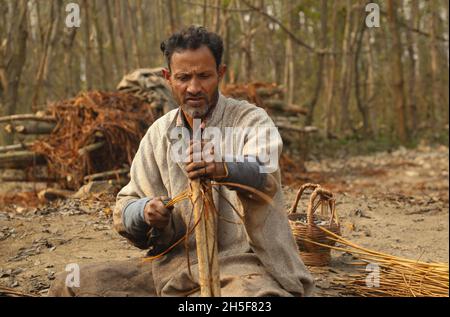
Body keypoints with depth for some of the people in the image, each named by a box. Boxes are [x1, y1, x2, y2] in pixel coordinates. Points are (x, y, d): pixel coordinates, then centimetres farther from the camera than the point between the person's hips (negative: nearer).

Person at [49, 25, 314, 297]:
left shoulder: (251, 120, -5)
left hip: (240, 262, -5)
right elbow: (126, 208, 8)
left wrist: (225, 169, -49)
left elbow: (264, 177, -27)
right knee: (69, 286, -5)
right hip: (177, 262, 5)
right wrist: (145, 212, -16)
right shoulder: (159, 133, 8)